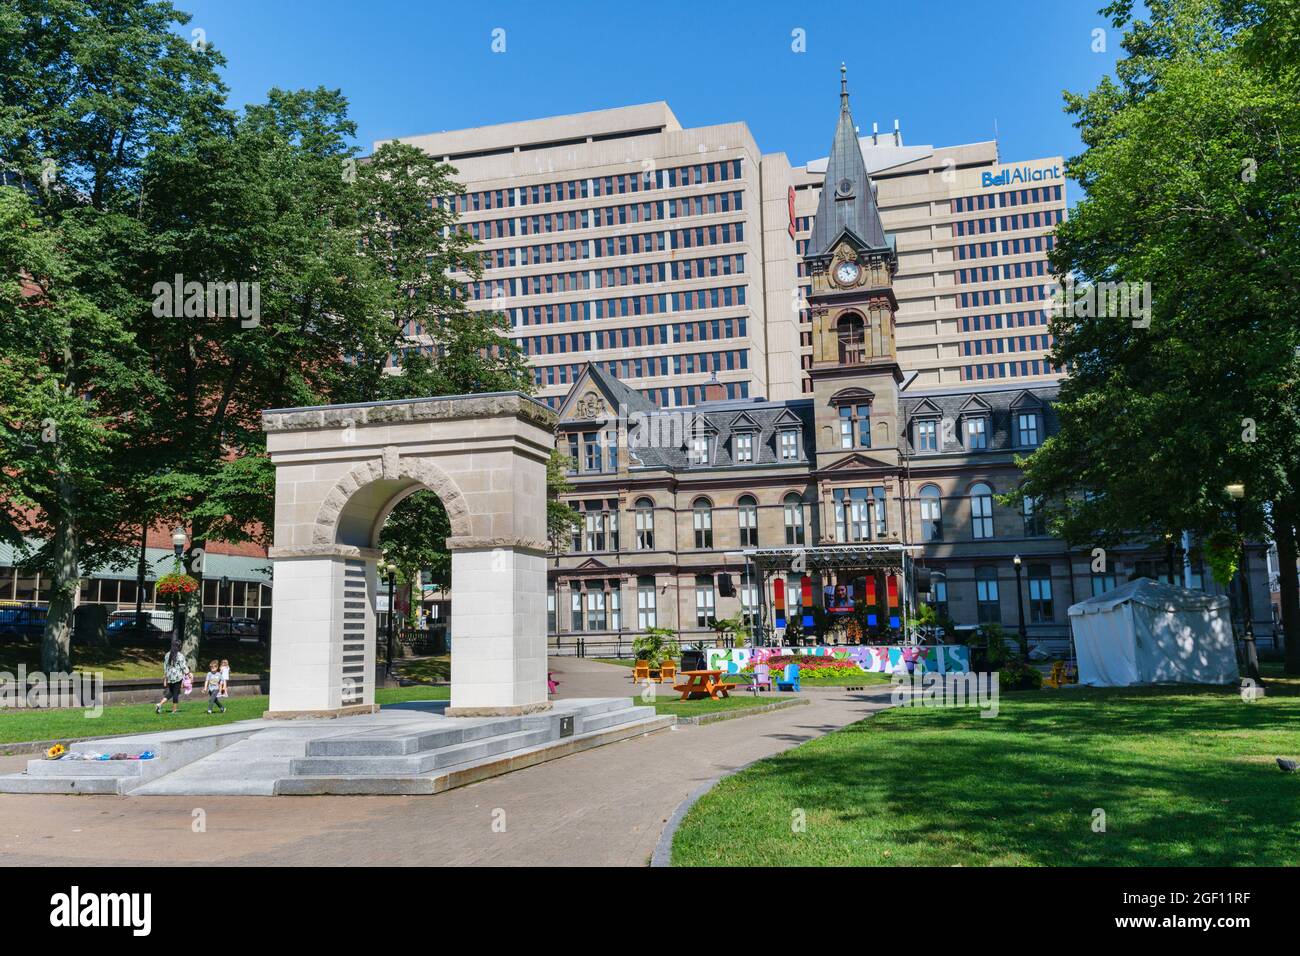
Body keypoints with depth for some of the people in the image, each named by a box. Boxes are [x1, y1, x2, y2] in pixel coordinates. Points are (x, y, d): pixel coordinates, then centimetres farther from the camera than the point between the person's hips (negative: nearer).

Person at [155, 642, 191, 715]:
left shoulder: (167, 655, 8)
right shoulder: (180, 656, -11)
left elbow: (165, 667, 12)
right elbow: (183, 667, -10)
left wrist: (165, 679, 17)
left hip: (169, 677, 6)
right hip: (178, 677, -6)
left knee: (170, 692, 18)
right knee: (176, 693, 2)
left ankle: (160, 704, -1)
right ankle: (174, 711, 6)